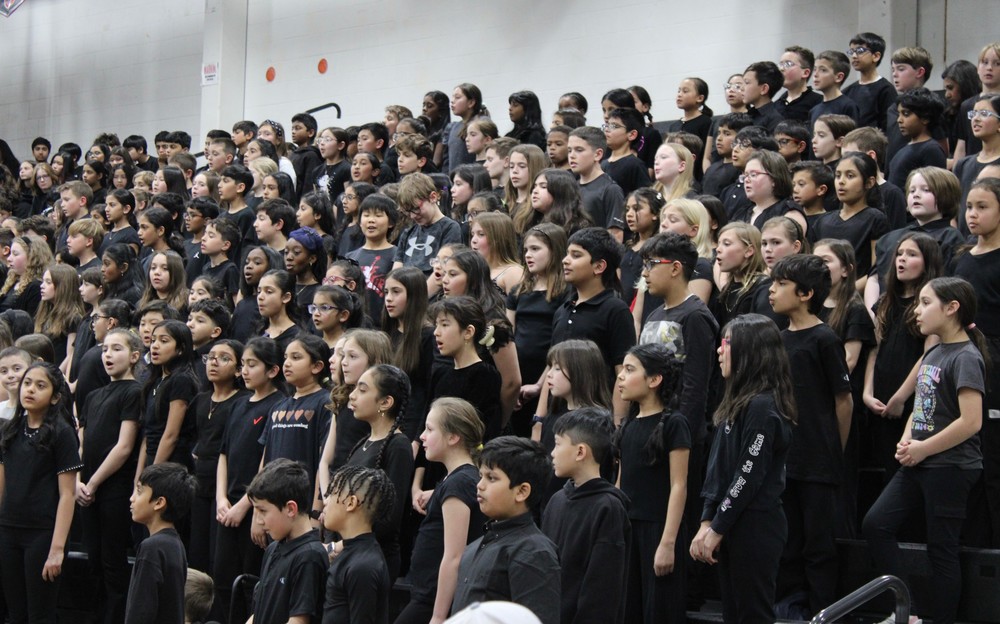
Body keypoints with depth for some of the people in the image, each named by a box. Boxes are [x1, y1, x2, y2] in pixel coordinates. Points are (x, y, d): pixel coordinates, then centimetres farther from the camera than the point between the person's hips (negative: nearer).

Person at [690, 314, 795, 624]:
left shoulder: (763, 406, -16)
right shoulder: (738, 401, 13)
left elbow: (749, 476, -18)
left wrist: (717, 529, -13)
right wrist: (707, 522, 6)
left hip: (756, 529, -9)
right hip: (732, 526, 9)